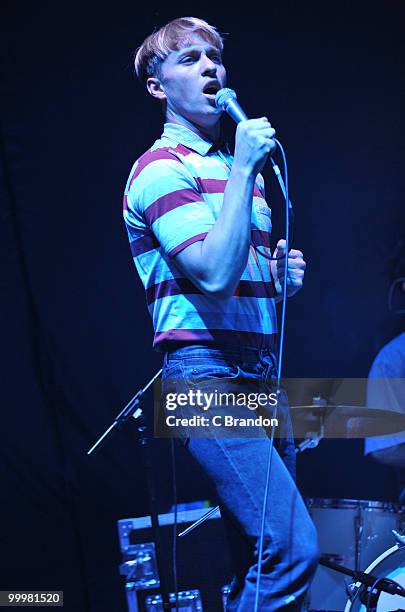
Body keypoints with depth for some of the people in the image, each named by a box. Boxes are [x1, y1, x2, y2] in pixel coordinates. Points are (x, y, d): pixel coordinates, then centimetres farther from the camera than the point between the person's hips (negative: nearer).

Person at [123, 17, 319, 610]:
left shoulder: (234, 166, 20)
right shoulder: (162, 168, -8)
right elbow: (215, 273, -21)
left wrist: (281, 275, 7)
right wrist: (244, 168, -18)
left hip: (259, 376, 9)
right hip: (209, 377, -9)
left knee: (263, 558, 9)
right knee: (293, 549, -19)